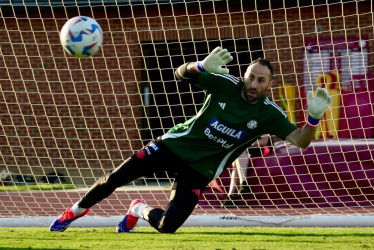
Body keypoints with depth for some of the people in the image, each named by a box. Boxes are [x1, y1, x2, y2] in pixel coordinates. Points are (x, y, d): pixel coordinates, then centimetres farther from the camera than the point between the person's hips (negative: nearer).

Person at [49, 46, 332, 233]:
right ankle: (76, 211, 22)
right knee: (113, 180, -6)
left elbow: (300, 141, -19)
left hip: (199, 170, 0)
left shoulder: (269, 114, -12)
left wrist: (314, 119, -40)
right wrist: (202, 66, -40)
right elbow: (182, 73, -17)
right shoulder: (225, 84, -12)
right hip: (174, 144, 0)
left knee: (168, 226, -12)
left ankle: (139, 211, 24)